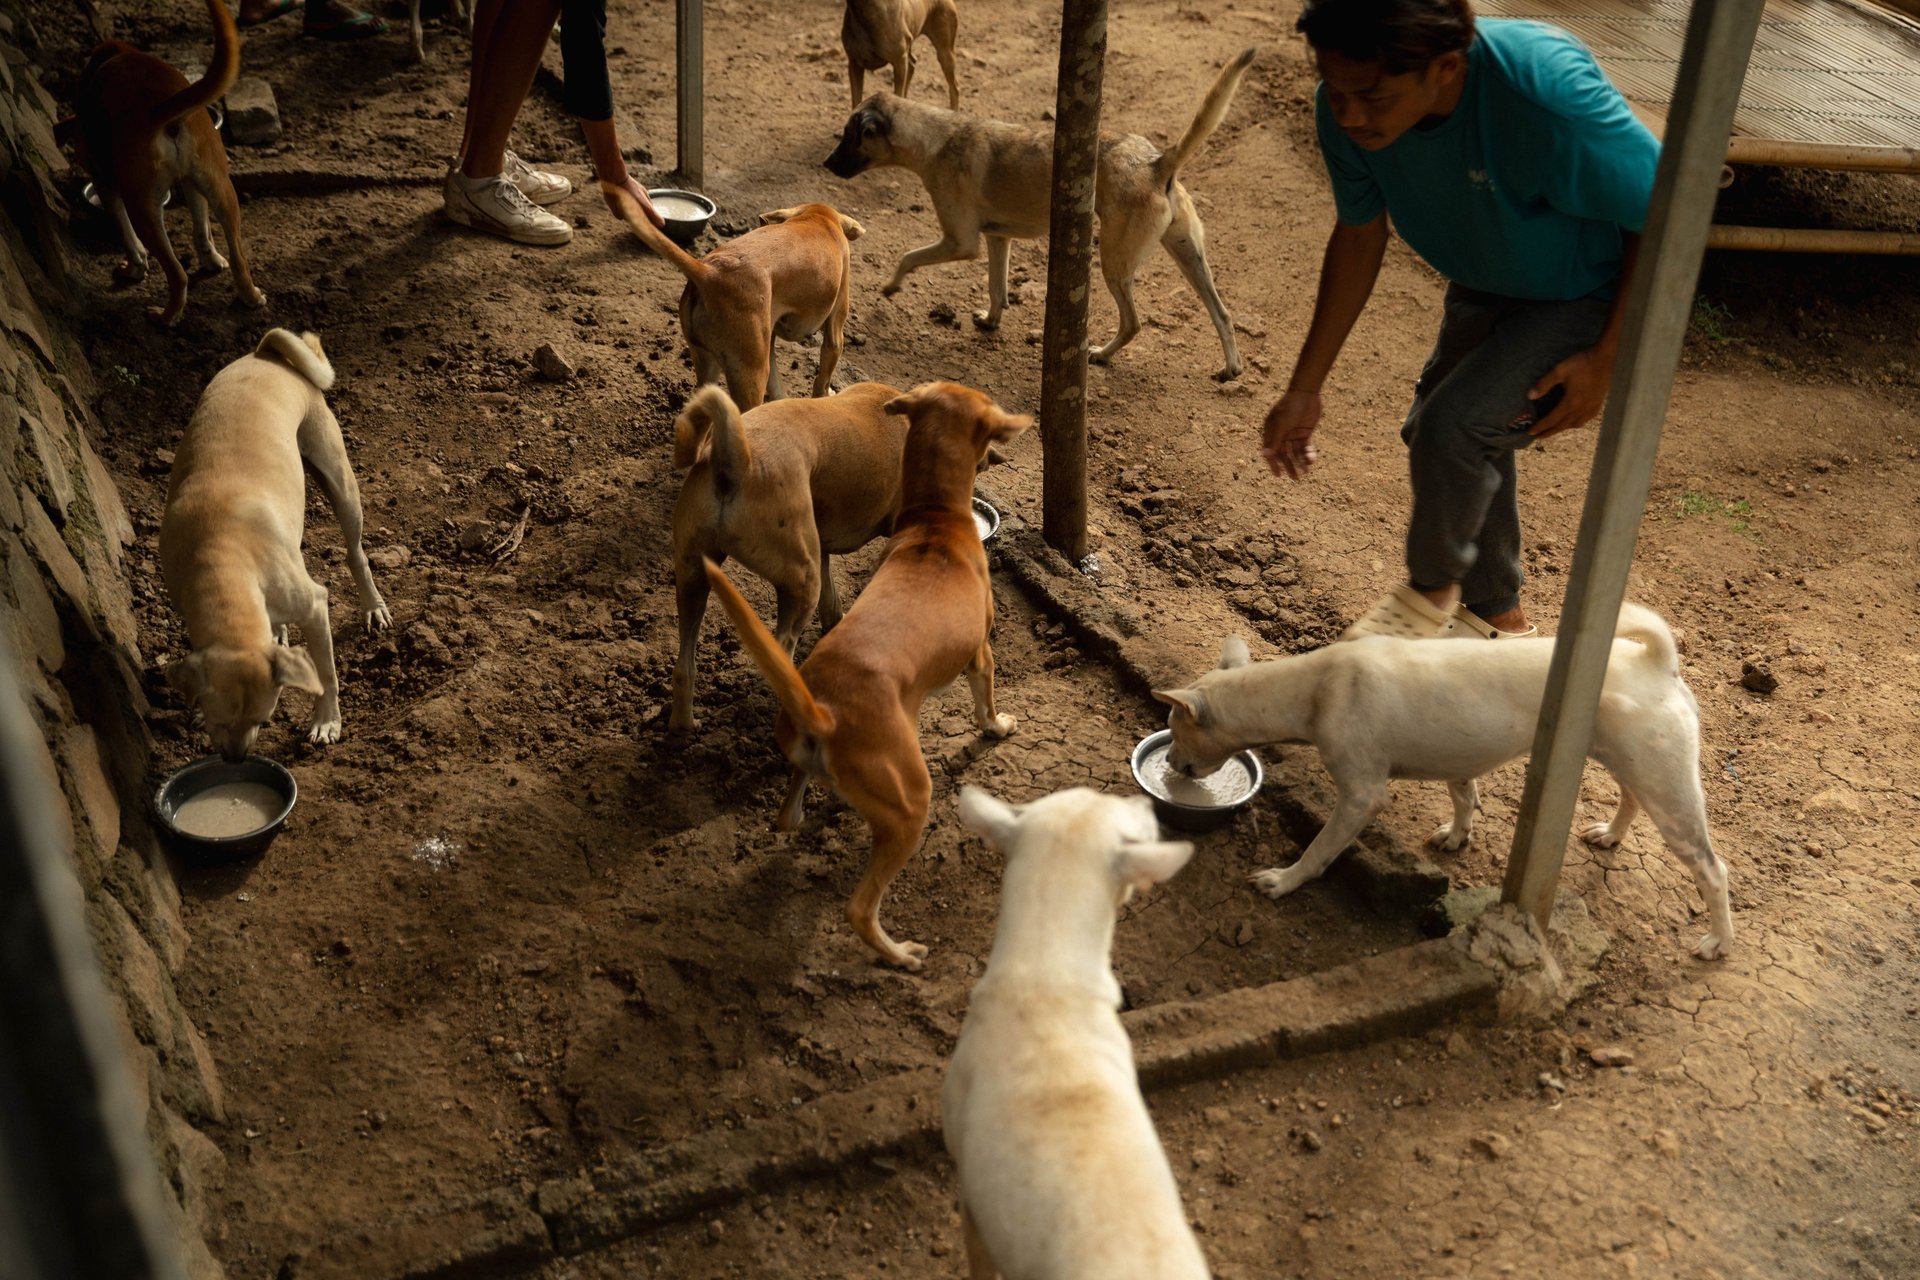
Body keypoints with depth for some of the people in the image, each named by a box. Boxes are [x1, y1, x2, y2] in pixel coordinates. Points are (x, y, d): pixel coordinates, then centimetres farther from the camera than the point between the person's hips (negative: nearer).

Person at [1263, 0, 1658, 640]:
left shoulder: (1548, 94, -41)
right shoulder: (1346, 106, -23)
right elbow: (1357, 239, -6)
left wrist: (1605, 361, -21)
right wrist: (1303, 389, -3)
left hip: (1596, 292, -6)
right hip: (1491, 286, 7)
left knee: (1454, 428, -20)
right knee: (1433, 431, 15)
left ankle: (1431, 589, 11)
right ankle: (1496, 615, 39)